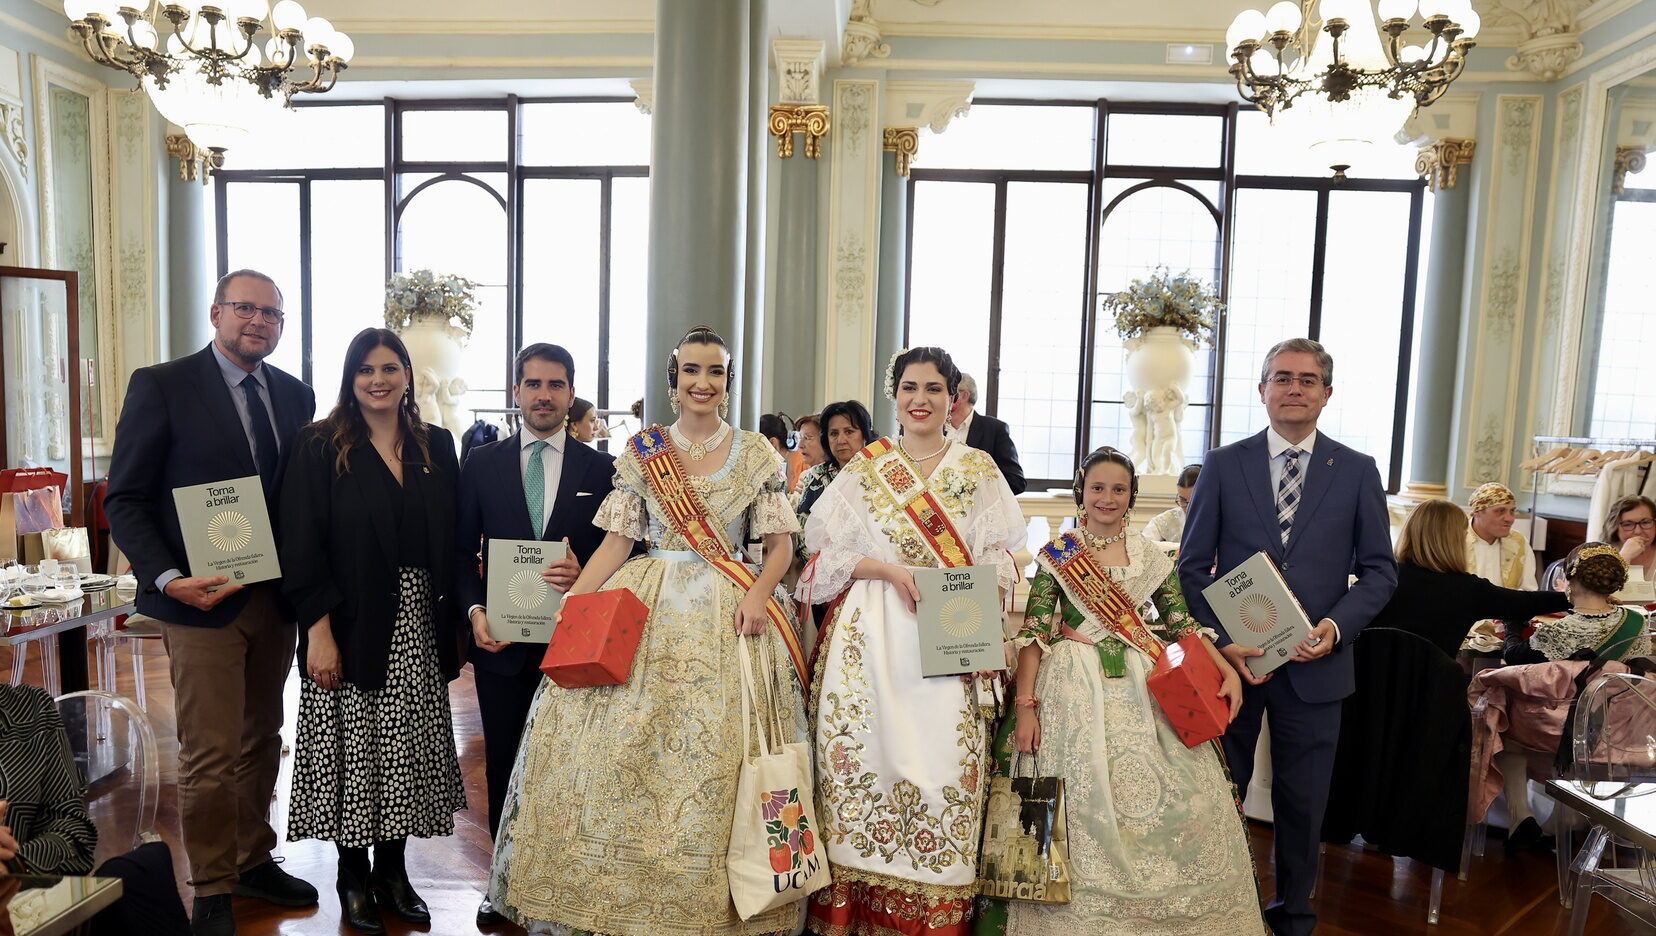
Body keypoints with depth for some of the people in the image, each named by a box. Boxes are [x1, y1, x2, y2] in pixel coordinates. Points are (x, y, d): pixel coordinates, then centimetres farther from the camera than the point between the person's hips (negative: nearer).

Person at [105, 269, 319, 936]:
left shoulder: (295, 395, 9)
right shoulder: (161, 386, -5)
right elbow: (124, 499, -6)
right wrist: (168, 577, -19)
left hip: (276, 598, 5)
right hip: (202, 600, -5)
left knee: (262, 741, 16)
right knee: (210, 755, 2)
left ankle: (253, 860, 33)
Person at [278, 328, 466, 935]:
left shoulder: (437, 447, 7)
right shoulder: (320, 447, -3)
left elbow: (452, 542, 8)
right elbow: (301, 545, -9)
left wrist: (457, 624, 3)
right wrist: (318, 631, -15)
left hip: (418, 629, 3)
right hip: (352, 628, -3)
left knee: (405, 749, 11)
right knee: (352, 751, 6)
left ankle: (393, 870, 28)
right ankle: (353, 876, 25)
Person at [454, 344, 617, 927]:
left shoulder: (600, 468, 1)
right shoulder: (482, 464, 5)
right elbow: (462, 550, 6)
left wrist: (583, 579, -17)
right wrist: (475, 610, -8)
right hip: (502, 639, 2)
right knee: (504, 764, 12)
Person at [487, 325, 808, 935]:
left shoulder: (757, 454, 4)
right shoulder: (641, 451, 7)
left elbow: (780, 545, 3)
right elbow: (618, 540, 4)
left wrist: (758, 594, -14)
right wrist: (572, 600, -8)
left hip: (727, 613, -1)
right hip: (646, 606, 2)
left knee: (713, 759, -2)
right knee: (608, 743, -3)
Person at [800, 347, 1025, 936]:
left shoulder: (979, 470, 9)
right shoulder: (863, 468, 8)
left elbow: (1000, 561, 6)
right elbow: (826, 556, 5)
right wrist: (887, 568, -10)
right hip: (870, 638, 0)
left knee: (944, 765, -4)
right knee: (867, 754, -2)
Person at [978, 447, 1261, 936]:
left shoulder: (1153, 555, 7)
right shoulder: (1056, 554, -1)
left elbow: (1182, 623, 9)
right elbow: (1033, 631, -4)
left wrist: (1228, 670, -6)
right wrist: (1025, 704, -12)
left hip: (1147, 690, 3)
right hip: (1075, 689, -2)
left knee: (1170, 800, 1)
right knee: (1083, 800, -1)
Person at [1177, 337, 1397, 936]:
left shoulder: (1357, 472, 3)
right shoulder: (1223, 465, 0)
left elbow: (1379, 569, 4)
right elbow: (1194, 565, -1)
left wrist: (1337, 626, -13)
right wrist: (1222, 638, -13)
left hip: (1314, 663, 1)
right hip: (1232, 659, 0)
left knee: (1302, 801, 14)